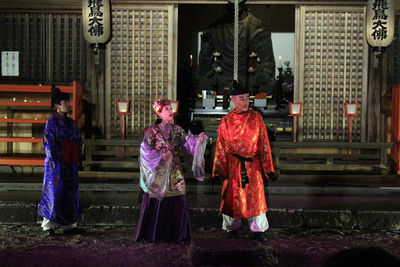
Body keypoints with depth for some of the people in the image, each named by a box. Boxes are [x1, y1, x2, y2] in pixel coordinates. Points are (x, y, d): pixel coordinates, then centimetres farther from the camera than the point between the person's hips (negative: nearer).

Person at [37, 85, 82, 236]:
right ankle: (49, 225, 7)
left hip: (70, 164, 6)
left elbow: (78, 141, 14)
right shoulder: (52, 122, -6)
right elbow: (48, 143, -11)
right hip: (56, 164, -6)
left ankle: (68, 224, 16)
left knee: (71, 192, 7)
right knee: (54, 192, -3)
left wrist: (76, 159, 5)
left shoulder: (71, 122, 12)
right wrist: (57, 159, -14)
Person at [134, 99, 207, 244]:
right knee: (156, 203, 0)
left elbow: (187, 141, 0)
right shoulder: (152, 131, -4)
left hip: (174, 171, 4)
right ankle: (152, 234, 14)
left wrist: (198, 139, -18)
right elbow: (146, 149, -6)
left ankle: (177, 234, 13)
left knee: (177, 202, 2)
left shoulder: (177, 130, 8)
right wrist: (160, 156, -15)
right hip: (158, 172, -4)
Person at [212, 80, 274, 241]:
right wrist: (221, 169, 0)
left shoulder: (256, 118, 1)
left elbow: (264, 144, 4)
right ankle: (232, 228, 23)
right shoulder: (226, 121, 0)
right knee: (232, 196, 6)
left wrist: (266, 167, 1)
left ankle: (258, 230, 16)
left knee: (255, 196, 2)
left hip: (253, 165, 0)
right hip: (233, 166, 0)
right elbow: (221, 147, 3)